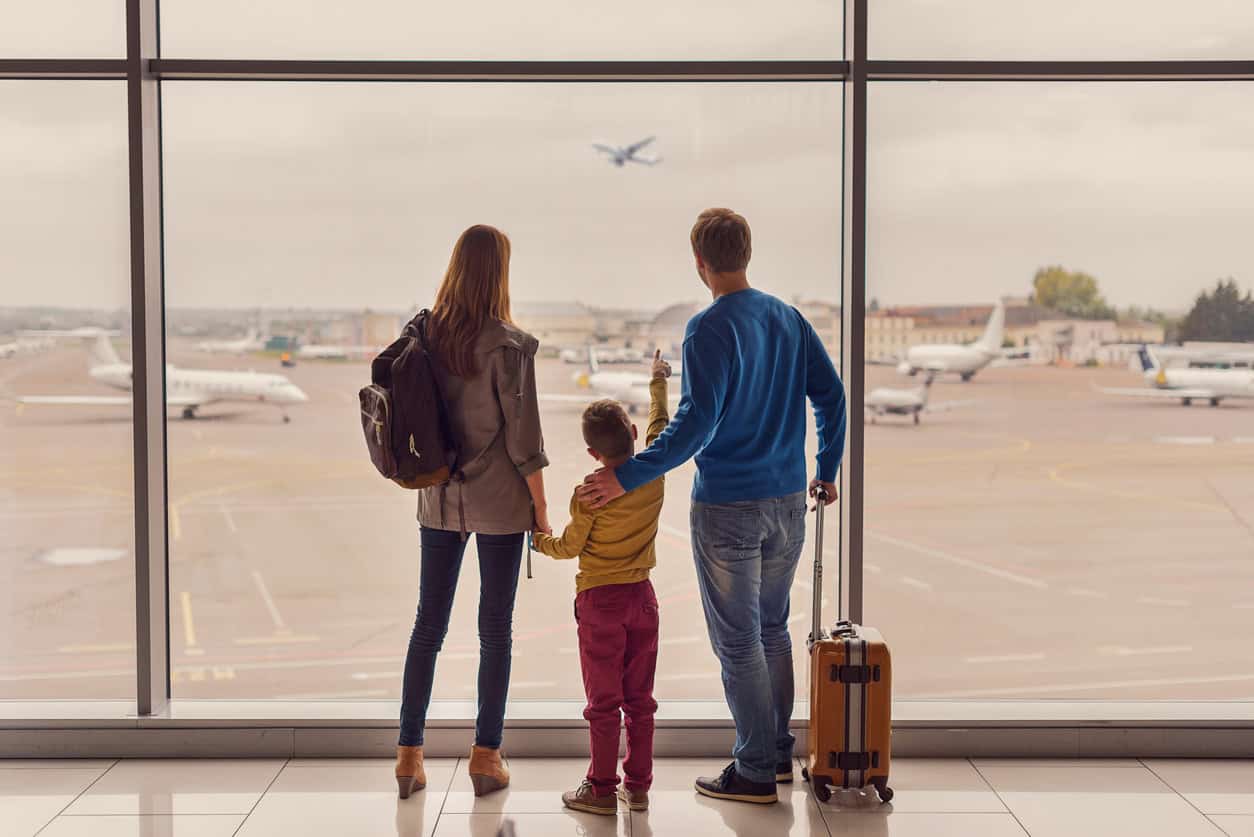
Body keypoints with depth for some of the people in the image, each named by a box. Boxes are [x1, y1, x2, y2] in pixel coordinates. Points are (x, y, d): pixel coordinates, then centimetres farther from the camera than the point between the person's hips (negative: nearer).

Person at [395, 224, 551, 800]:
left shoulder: (427, 335, -1)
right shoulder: (508, 345, -15)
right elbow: (523, 437, -13)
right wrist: (540, 508, -3)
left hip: (439, 498, 4)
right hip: (498, 501, -4)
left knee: (428, 623, 11)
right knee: (495, 629, 6)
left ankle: (409, 753, 15)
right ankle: (486, 757, 12)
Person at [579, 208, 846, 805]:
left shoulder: (709, 329, -14)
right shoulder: (788, 319, 6)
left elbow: (696, 421, -24)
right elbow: (830, 396, 9)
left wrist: (627, 476, -23)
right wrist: (826, 471, 20)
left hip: (727, 508, -7)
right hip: (788, 500, 7)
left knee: (737, 642, 3)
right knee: (772, 629, 19)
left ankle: (755, 771, 10)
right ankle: (778, 753, 28)